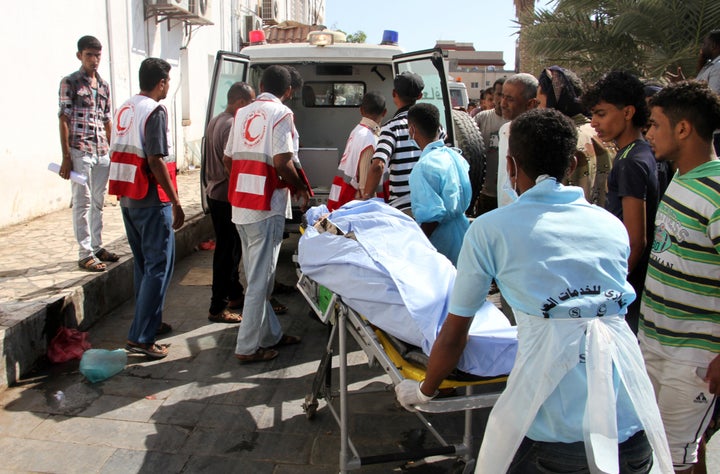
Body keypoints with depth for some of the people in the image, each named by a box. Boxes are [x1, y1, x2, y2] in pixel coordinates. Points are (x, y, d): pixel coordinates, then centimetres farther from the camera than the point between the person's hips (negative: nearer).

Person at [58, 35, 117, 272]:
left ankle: (97, 246, 22)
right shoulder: (69, 82, -2)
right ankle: (85, 254, 1)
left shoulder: (104, 85, 14)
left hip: (102, 152, 6)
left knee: (98, 202, 12)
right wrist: (66, 157, -11)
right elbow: (64, 120, -6)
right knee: (83, 202, -3)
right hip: (80, 152, -6)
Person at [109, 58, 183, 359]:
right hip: (151, 201, -9)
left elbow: (119, 154, 16)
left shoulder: (125, 109, 12)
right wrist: (176, 202, -17)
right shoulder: (155, 111, -14)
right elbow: (155, 161, -21)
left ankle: (149, 321, 29)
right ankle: (141, 337, -4)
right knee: (159, 266, -4)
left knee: (143, 263, 18)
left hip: (128, 198, 9)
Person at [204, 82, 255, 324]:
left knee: (229, 248, 19)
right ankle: (217, 308, 3)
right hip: (227, 197, -10)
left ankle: (234, 294, 31)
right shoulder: (233, 125, -20)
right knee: (227, 252, -3)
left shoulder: (215, 121, 12)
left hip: (214, 193, 10)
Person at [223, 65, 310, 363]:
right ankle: (248, 347, 4)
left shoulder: (242, 113, 13)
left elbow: (227, 160, 16)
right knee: (260, 278, -1)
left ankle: (271, 334, 28)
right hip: (266, 206, -8)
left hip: (240, 205, 8)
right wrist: (300, 189, -3)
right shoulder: (281, 114, -8)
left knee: (257, 275, 16)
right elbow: (282, 163, -19)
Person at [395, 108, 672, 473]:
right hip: (634, 432, 4)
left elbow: (453, 336, 6)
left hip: (552, 433, -4)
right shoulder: (613, 226, 11)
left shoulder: (490, 228, 0)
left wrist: (423, 392, 25)